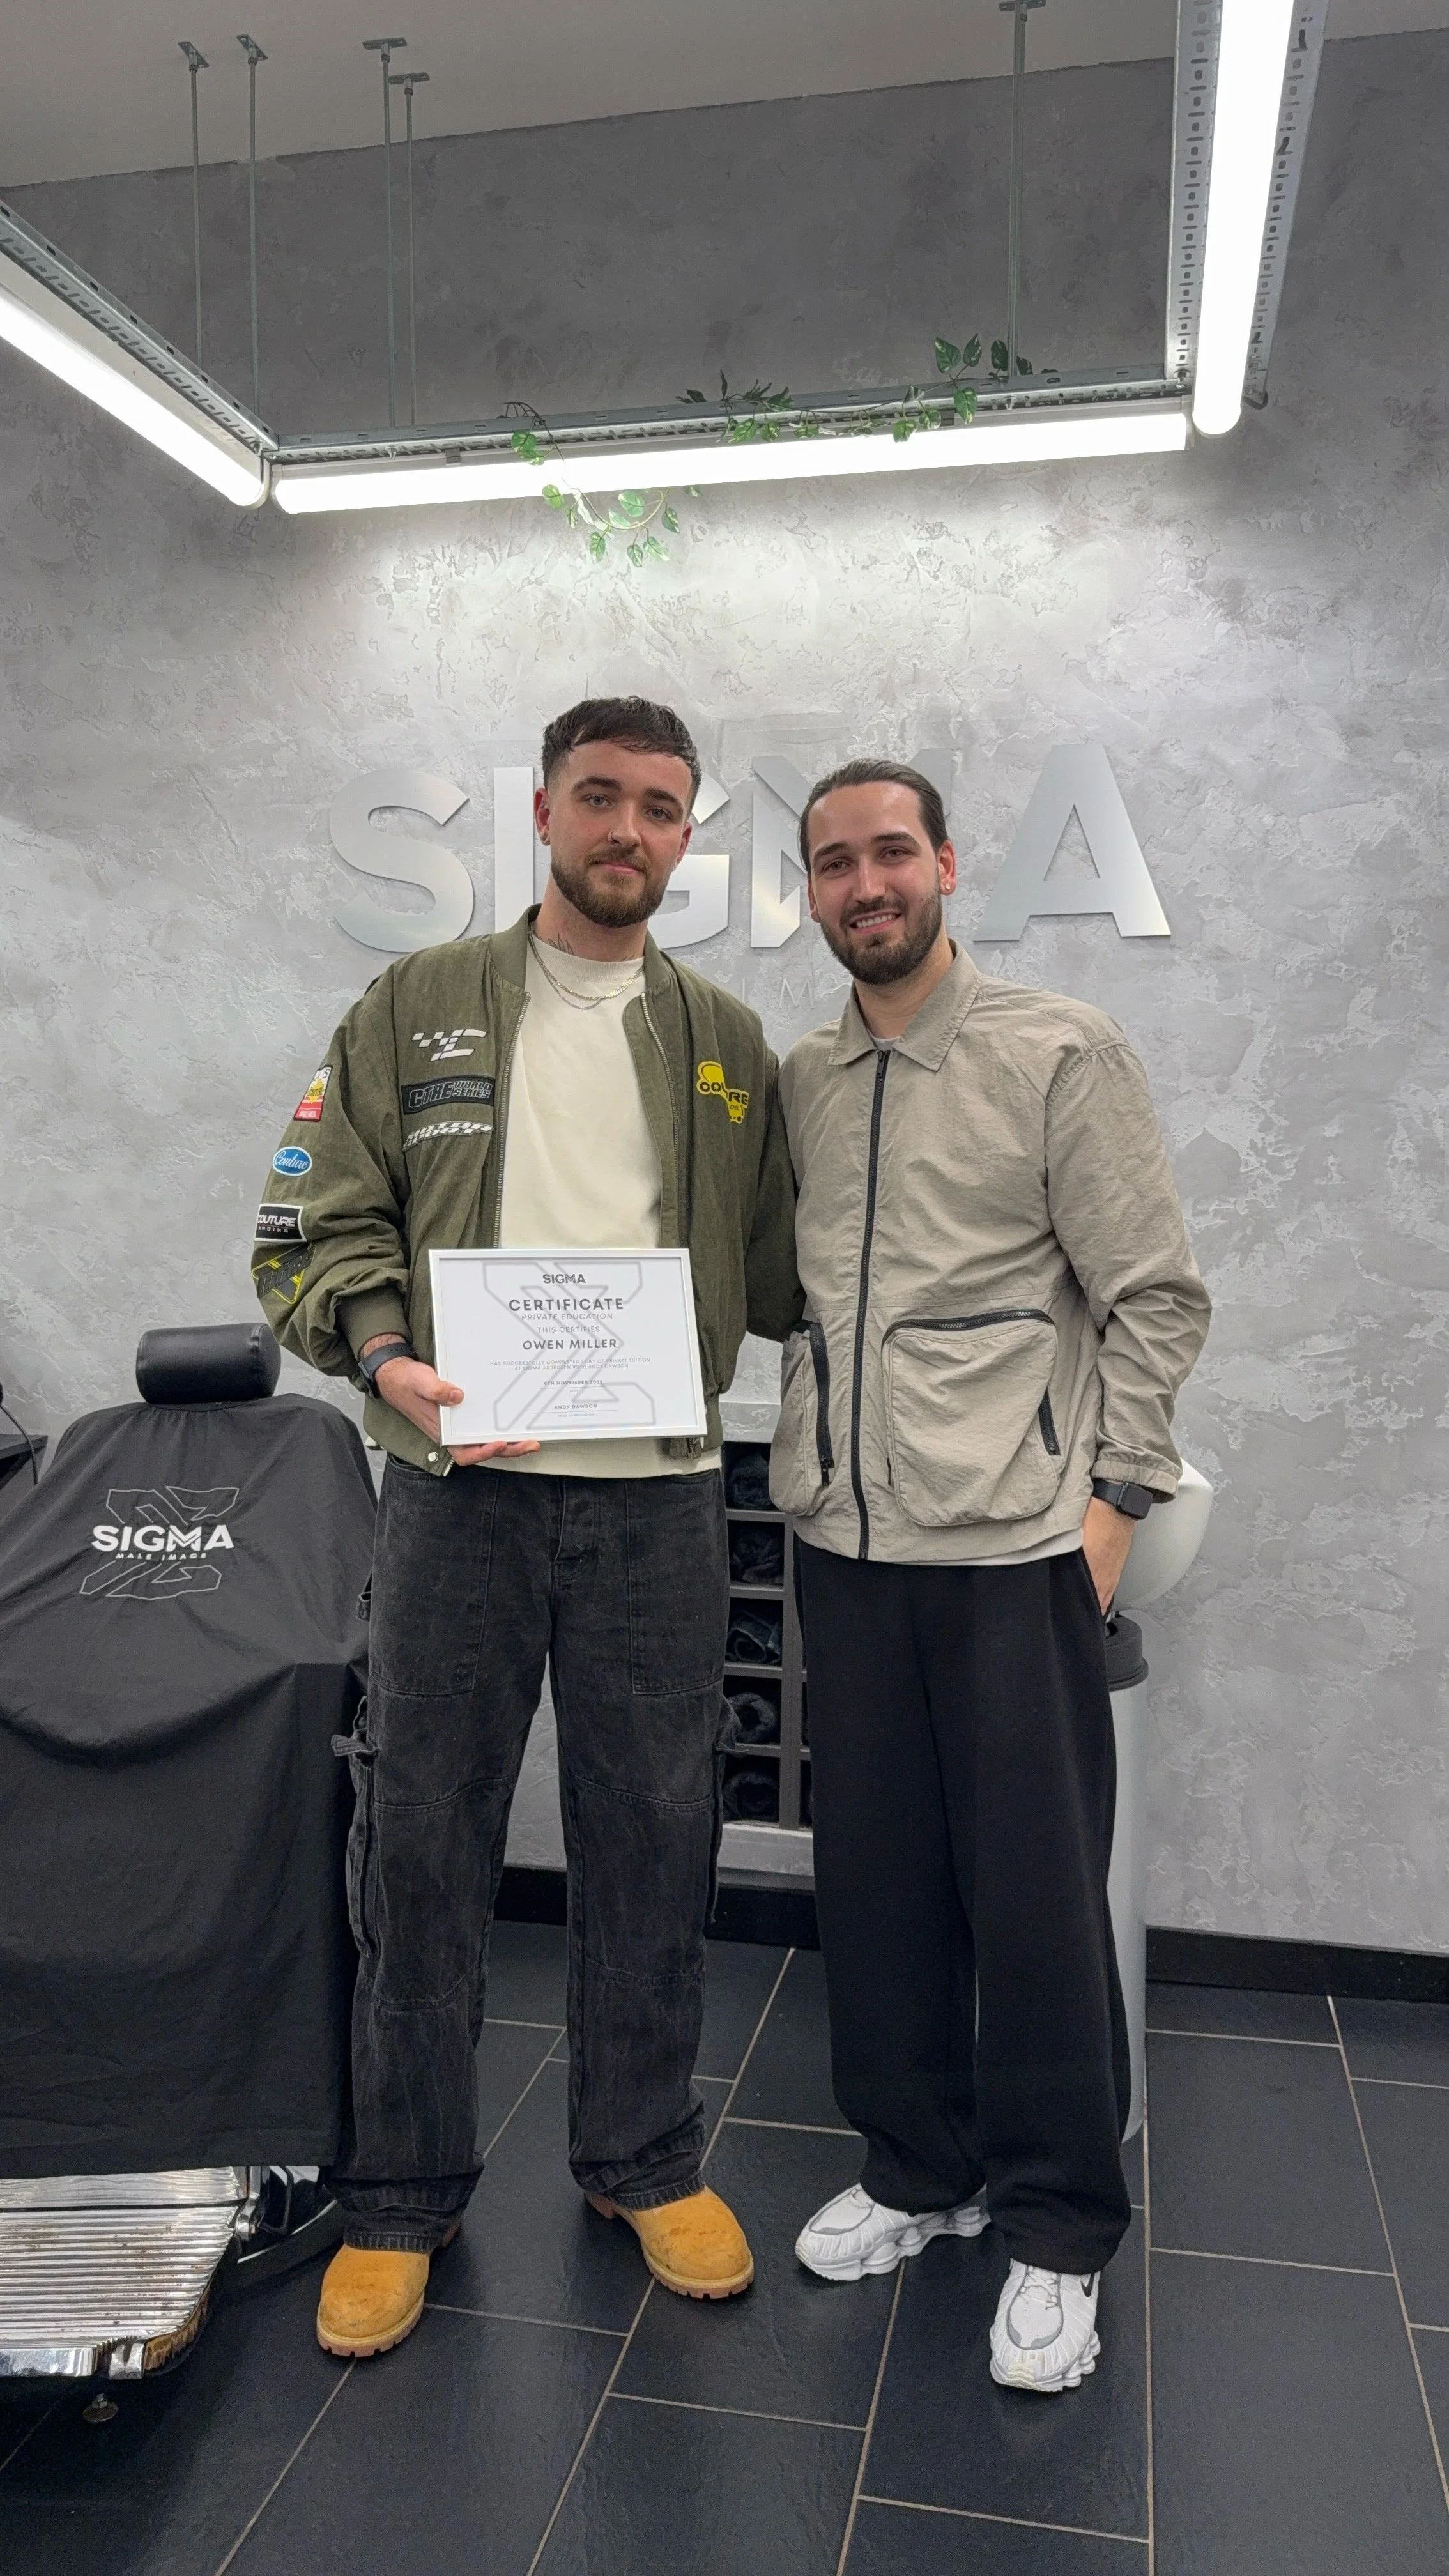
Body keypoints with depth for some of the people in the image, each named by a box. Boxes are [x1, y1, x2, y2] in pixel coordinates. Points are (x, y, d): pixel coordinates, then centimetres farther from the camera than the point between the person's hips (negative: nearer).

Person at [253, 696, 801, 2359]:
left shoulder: (727, 1044, 12)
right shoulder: (414, 1009, 6)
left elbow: (780, 1276, 13)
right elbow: (315, 1222, 1)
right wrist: (385, 1354, -15)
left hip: (659, 1500, 2)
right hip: (460, 1490, -1)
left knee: (652, 1847, 12)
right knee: (423, 1844, 8)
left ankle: (644, 2159, 34)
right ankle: (400, 2193, 28)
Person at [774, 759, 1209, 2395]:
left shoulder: (1061, 1055, -4)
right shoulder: (797, 1082, 10)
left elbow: (1153, 1295, -5)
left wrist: (1110, 1497, -9)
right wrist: (805, 1465, 6)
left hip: (1011, 1540, -4)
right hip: (844, 1539, 5)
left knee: (1034, 1889, 3)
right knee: (874, 1872, 13)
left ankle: (1060, 2231, 23)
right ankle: (918, 2169, 33)